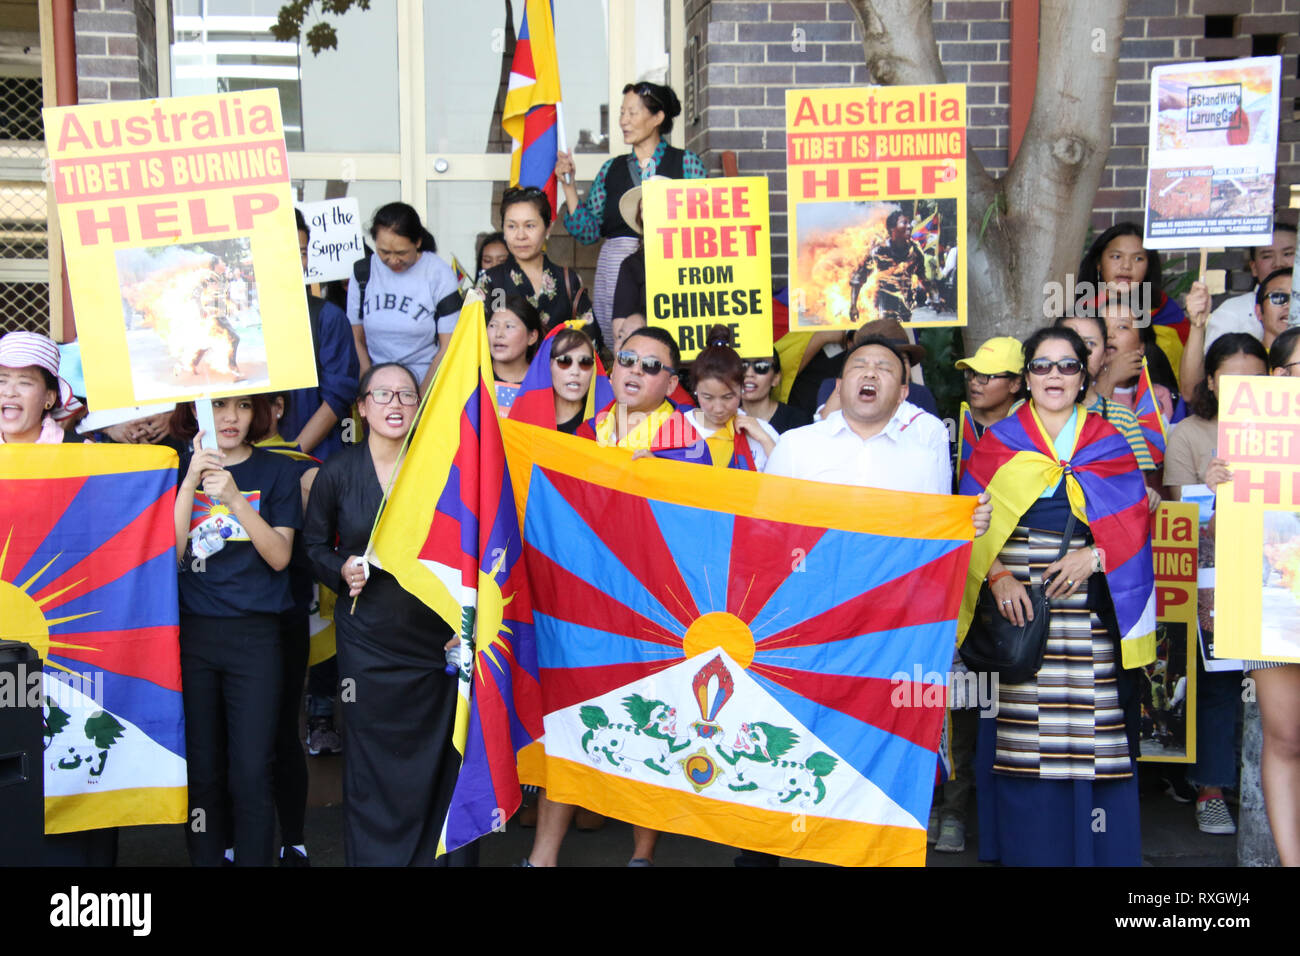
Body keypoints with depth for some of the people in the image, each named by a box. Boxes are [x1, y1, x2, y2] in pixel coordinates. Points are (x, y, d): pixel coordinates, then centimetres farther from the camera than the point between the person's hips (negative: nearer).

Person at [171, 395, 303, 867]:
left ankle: (255, 858, 8)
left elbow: (280, 556, -5)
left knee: (251, 771, -5)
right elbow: (170, 553, -4)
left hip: (255, 635, -1)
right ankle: (205, 858, 20)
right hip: (190, 633, 1)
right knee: (202, 770, 6)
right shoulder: (177, 469, 7)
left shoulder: (276, 471, 4)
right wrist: (190, 482, -13)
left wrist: (234, 498, -17)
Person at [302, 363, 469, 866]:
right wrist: (341, 570, -9)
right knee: (373, 766, 5)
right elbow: (314, 545, 12)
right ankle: (375, 856, 21)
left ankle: (441, 857, 20)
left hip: (438, 638, 0)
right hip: (368, 643, 0)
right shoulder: (337, 473, 1)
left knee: (440, 762, 4)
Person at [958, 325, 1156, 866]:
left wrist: (1094, 555, -12)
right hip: (1016, 606, 0)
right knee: (1021, 739, -2)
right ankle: (1024, 849, 10)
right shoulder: (998, 443, 10)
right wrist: (997, 575, -11)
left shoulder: (1109, 444, 12)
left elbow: (1135, 525, 6)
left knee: (1090, 737, -3)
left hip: (1091, 617, 1)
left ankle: (1094, 849, 10)